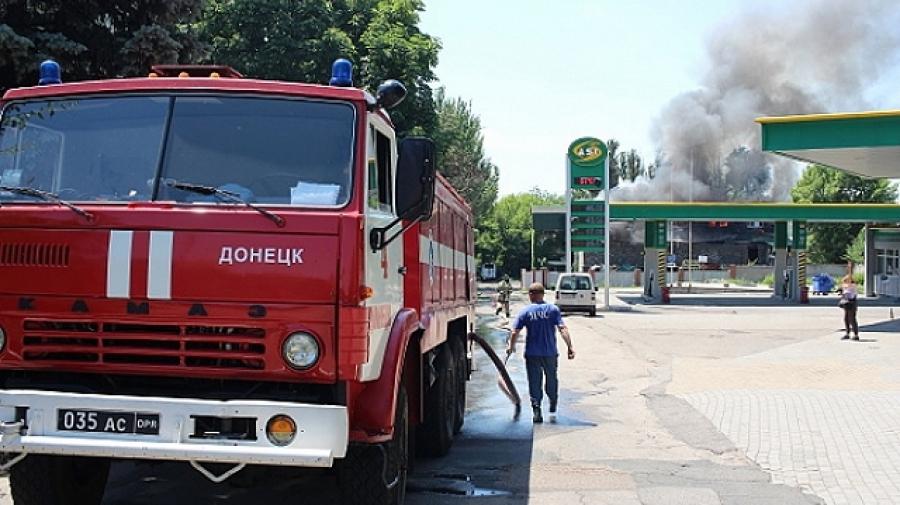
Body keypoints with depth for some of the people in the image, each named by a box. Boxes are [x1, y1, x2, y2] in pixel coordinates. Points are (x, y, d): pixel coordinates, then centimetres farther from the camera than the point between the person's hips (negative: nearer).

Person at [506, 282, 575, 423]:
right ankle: (553, 410, 22)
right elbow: (563, 329, -10)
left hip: (532, 354, -1)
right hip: (550, 353, 1)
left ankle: (537, 410, -4)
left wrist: (511, 347, 11)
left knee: (534, 383, 6)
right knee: (551, 381, 19)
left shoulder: (525, 312, -3)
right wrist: (570, 347, -9)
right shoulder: (553, 309, -2)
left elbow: (515, 332, -5)